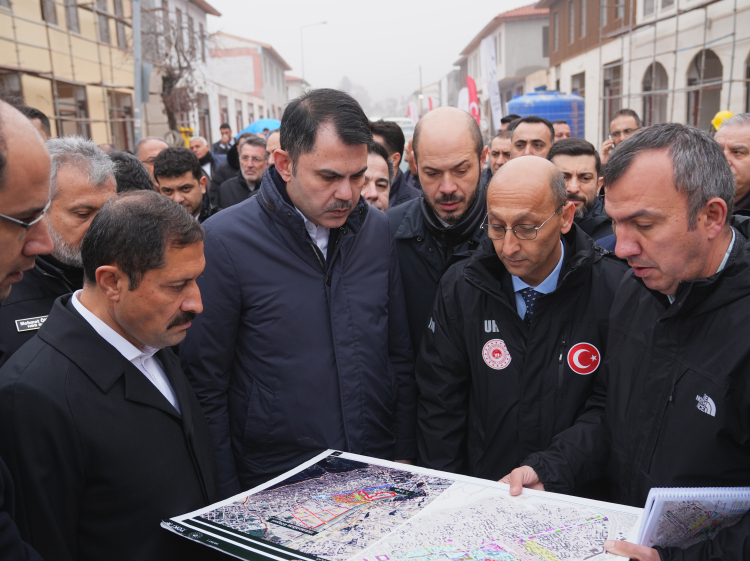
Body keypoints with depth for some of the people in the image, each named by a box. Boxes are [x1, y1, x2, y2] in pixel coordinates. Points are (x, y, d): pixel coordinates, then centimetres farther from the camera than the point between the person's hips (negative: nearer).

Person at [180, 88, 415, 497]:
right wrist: (229, 501, -9)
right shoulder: (224, 240, -14)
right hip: (274, 491, -3)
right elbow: (205, 384, -10)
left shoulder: (378, 230, -1)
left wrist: (403, 454, 5)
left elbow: (399, 356, 6)